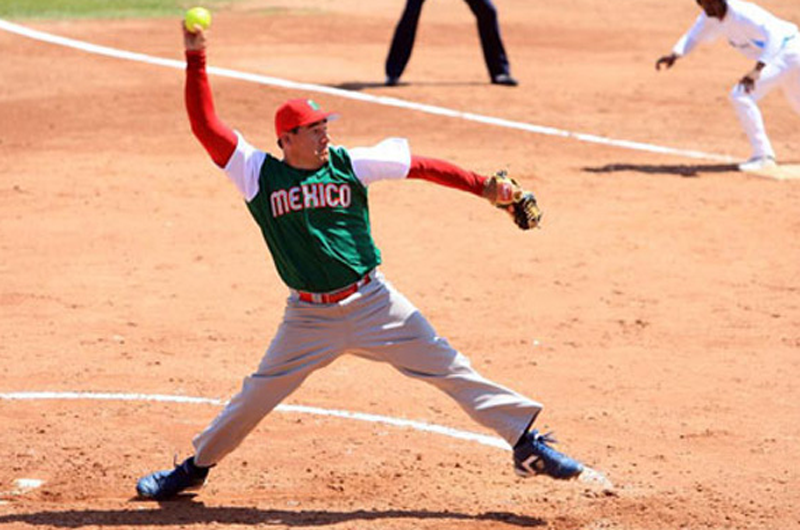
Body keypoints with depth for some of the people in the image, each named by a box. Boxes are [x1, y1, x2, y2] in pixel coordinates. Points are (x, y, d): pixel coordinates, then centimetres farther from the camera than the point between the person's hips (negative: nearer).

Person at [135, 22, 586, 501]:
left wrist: (484, 187, -4)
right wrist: (196, 60, -15)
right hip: (309, 316, 0)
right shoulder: (259, 175, -3)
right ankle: (196, 468, 23)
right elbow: (206, 125, -9)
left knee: (449, 368, -4)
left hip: (373, 303, 0)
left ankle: (528, 442, -1)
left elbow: (419, 166, 2)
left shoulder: (349, 164, -1)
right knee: (258, 395, 4)